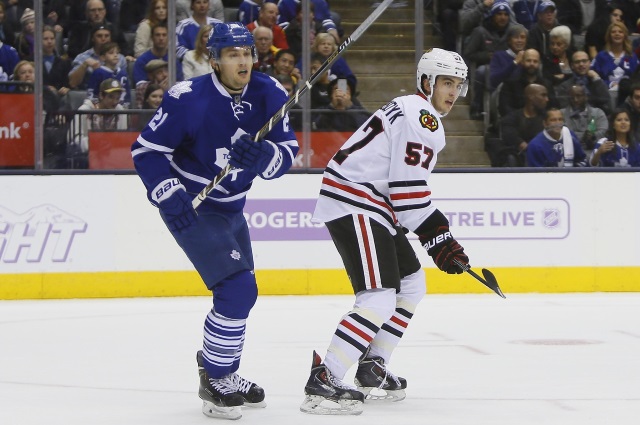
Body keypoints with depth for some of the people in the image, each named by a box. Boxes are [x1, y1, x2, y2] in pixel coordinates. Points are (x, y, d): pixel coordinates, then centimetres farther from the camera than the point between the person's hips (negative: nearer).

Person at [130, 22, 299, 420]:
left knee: (239, 292, 20)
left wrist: (262, 155, -28)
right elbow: (146, 149, -16)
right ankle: (214, 382, -4)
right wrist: (169, 194, -26)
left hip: (231, 207, 7)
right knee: (238, 288, -18)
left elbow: (288, 152, -7)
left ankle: (219, 369, 41)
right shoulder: (188, 99, -23)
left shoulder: (270, 95, -9)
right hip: (190, 207, -7)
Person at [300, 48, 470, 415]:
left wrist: (438, 227, 16)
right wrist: (438, 238, -15)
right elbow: (407, 188, -19)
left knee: (412, 284, 21)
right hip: (353, 205, -11)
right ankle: (322, 382, -24)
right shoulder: (419, 117, -13)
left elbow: (407, 183, 25)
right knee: (380, 299, -19)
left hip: (373, 207, 11)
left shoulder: (420, 115, 22)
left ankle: (372, 370, 26)